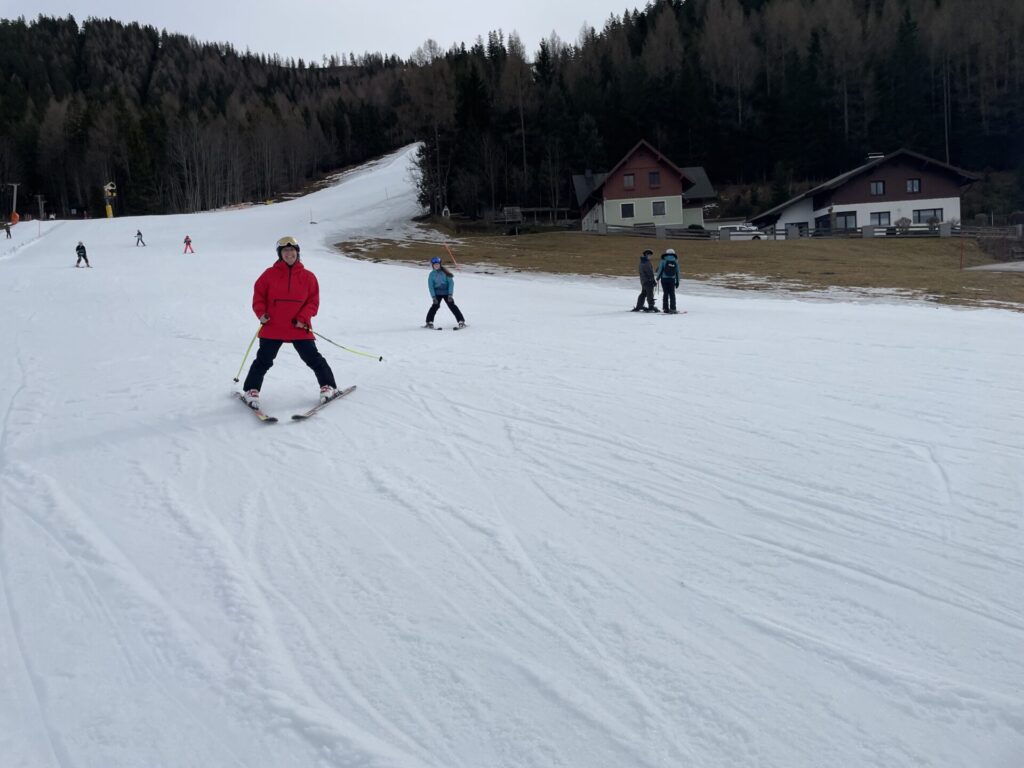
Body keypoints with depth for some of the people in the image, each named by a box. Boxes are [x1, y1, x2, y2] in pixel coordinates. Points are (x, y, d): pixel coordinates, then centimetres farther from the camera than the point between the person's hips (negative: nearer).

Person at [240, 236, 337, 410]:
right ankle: (251, 391, 14)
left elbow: (313, 301, 2)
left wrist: (303, 318, -11)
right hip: (272, 327, 0)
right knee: (263, 361, 2)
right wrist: (261, 313, -9)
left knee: (314, 359, 2)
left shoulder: (307, 276, 1)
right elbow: (258, 294, 7)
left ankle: (328, 386, 16)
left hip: (299, 328, 0)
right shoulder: (270, 274, 0)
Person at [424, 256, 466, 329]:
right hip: (437, 293, 1)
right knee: (435, 306, -16)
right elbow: (430, 286, -2)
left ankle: (461, 321, -4)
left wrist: (450, 294, -14)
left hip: (446, 292, -1)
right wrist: (433, 297, -13)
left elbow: (451, 283, -6)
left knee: (452, 306, -8)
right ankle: (429, 322, -9)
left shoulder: (445, 272, -5)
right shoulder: (431, 274, -1)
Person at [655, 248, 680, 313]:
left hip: (664, 279, -1)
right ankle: (672, 308, -2)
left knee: (665, 293, 6)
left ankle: (665, 308, 7)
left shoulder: (663, 261, -4)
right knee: (672, 294, 4)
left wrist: (657, 278, 13)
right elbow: (677, 272, 5)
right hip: (672, 280, 1)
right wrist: (677, 281, 11)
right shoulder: (675, 261, 3)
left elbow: (660, 270, -3)